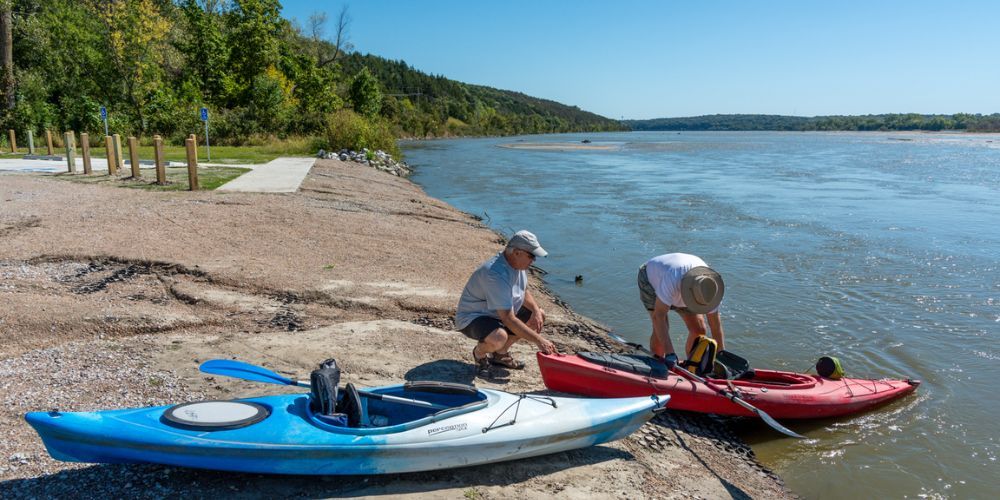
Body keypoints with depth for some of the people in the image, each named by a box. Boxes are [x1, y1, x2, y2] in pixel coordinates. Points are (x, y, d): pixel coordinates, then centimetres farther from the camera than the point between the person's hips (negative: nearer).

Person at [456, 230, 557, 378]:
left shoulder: (517, 264, -4)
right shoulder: (496, 275, -34)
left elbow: (524, 292, 13)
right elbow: (508, 319, -35)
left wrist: (536, 310, -9)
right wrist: (538, 340, -32)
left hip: (498, 314, 10)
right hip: (472, 317, -10)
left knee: (539, 315, 5)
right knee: (498, 337, -39)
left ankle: (500, 353, 13)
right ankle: (479, 353, -1)